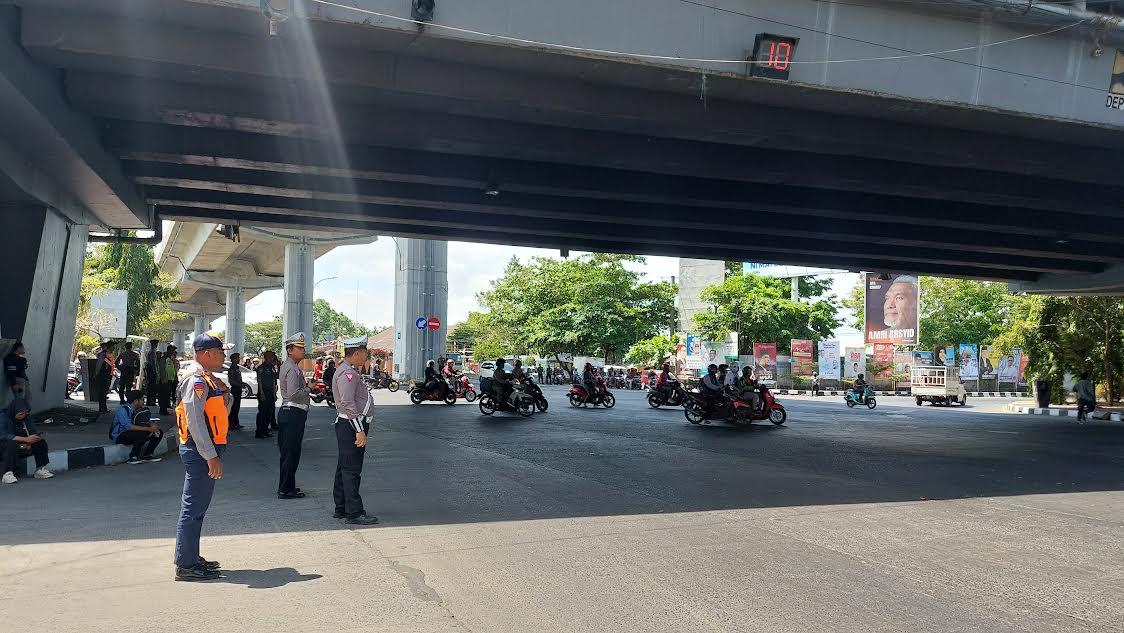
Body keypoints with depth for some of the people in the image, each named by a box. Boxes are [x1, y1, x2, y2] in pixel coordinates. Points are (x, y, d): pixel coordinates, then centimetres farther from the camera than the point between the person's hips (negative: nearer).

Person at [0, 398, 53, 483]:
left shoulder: (26, 417, 2)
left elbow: (33, 432, 4)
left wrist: (29, 443, -21)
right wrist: (26, 439, -40)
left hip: (22, 447, 6)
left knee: (41, 442, -10)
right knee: (12, 444, -37)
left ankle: (40, 470, -6)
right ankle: (7, 474, -35)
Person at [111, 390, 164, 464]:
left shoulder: (138, 409, 5)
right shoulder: (123, 409, -20)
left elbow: (146, 422, 9)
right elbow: (128, 426, -31)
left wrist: (152, 425, -16)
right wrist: (148, 429, -33)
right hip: (119, 436, -8)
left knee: (158, 432, -1)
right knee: (142, 434, -35)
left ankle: (147, 455, 6)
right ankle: (133, 457, -20)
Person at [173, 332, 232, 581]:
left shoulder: (207, 379, 15)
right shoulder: (196, 380, -16)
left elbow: (221, 410, 25)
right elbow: (195, 421, -22)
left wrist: (225, 396, 4)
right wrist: (211, 456, -23)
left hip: (204, 450, 11)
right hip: (200, 451, -11)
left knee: (196, 506, 17)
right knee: (194, 507, -4)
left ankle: (189, 558, 28)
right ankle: (186, 565, 2)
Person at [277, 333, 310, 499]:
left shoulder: (286, 366, 18)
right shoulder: (293, 369, -15)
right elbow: (294, 394, -25)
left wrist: (304, 384, 12)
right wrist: (308, 389, -10)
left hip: (287, 411, 11)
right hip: (294, 413, -11)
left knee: (287, 451, 16)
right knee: (291, 453, -5)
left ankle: (287, 487, 24)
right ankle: (285, 490, 0)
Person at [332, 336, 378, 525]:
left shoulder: (350, 371, 18)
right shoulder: (347, 373, -16)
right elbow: (348, 404, -23)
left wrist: (361, 428, 24)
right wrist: (359, 431, -23)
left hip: (350, 426, 11)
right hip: (351, 426, -11)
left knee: (344, 469, 14)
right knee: (351, 471, -8)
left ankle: (341, 509, 22)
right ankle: (354, 513, -6)